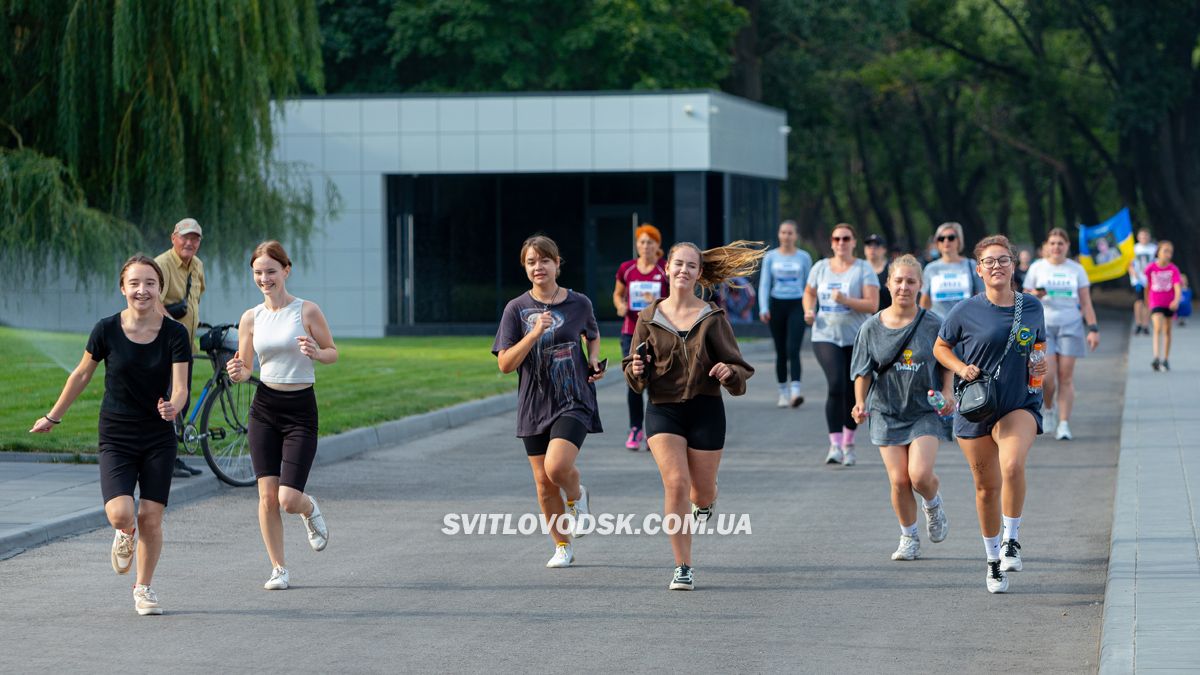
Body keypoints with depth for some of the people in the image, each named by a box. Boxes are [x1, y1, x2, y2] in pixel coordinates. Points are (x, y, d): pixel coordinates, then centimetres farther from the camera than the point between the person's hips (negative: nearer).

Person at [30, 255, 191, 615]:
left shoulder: (174, 333, -7)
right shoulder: (107, 330, -7)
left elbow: (180, 386, -12)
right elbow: (82, 374, 7)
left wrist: (173, 405, -36)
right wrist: (53, 417, 16)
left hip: (159, 439, 1)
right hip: (115, 438, -1)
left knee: (150, 518, -2)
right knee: (120, 514, -18)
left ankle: (143, 588, 22)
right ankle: (125, 536, 21)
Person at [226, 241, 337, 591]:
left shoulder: (307, 311, -5)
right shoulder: (250, 318, 5)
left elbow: (333, 353, 4)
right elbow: (246, 368, 10)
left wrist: (315, 353, -18)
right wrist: (237, 373, -13)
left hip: (300, 409, -3)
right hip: (264, 408, 3)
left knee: (289, 500, -10)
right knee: (267, 496, -3)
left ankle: (310, 510, 27)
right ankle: (278, 569, 10)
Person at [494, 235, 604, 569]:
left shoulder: (579, 303, 0)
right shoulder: (517, 309, -3)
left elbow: (593, 335, 23)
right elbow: (505, 364, -8)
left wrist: (594, 360, 3)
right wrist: (534, 333, -20)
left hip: (574, 401, -2)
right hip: (534, 405, 2)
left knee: (557, 467, -23)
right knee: (544, 482, 6)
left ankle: (577, 496, 12)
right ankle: (562, 547, 24)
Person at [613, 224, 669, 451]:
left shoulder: (666, 270, -3)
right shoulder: (626, 269, 4)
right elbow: (618, 294, 18)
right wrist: (620, 306, -4)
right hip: (631, 332, 2)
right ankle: (635, 429, 11)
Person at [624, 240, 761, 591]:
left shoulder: (713, 317, -1)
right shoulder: (649, 318, 3)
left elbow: (739, 368, 1)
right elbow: (636, 377, 10)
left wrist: (729, 373, -21)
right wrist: (636, 370, -13)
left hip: (705, 409, 0)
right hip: (663, 409, 0)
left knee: (701, 491, 9)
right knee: (675, 483, -17)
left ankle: (706, 501, 50)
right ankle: (683, 567, -8)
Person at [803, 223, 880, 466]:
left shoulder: (863, 269, -3)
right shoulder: (820, 267, 7)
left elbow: (872, 305, -12)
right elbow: (809, 293, 24)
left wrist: (845, 300, -24)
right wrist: (809, 311, 4)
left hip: (857, 339, -1)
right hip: (826, 337, 1)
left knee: (852, 393, 6)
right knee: (836, 385, -19)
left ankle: (849, 445, 25)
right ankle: (835, 445, -20)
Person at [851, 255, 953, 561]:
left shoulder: (933, 325, -4)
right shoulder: (872, 327, -1)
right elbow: (863, 372, 3)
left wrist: (947, 394, -5)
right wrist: (860, 402, -10)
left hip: (925, 411, -1)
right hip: (887, 411, 1)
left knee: (920, 475, -16)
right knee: (898, 480, -4)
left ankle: (933, 504, 20)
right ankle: (909, 538, 18)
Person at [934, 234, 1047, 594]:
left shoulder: (1032, 307, 2)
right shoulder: (967, 311, -5)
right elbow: (941, 347, 8)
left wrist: (1040, 366, 0)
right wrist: (961, 368, -9)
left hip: (1021, 403, 0)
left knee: (1012, 465, -27)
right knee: (987, 486, 7)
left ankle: (1012, 539, -8)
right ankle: (993, 558, 26)